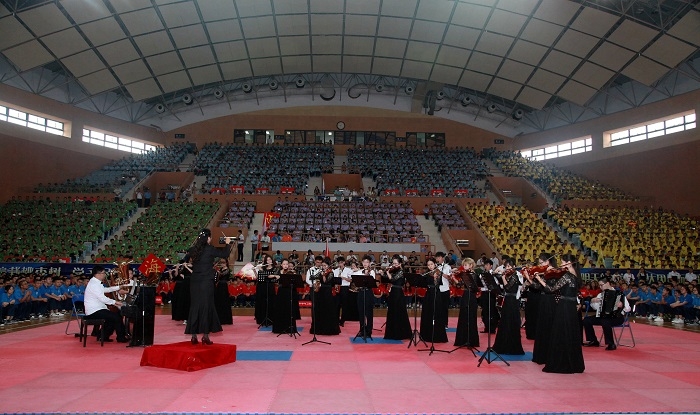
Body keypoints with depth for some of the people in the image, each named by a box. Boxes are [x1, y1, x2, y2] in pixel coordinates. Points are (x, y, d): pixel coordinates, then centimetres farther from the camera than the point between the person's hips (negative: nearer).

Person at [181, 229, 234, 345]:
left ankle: (194, 336, 13)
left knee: (194, 307, 10)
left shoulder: (193, 249, 4)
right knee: (206, 307, 2)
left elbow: (184, 260, 19)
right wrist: (228, 243, 12)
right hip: (206, 282, -5)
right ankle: (205, 336, 3)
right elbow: (225, 254, -4)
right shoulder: (210, 249, -11)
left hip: (194, 282, 5)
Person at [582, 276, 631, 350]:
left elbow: (628, 308, -12)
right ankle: (593, 341, 5)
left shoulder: (619, 294, -6)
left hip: (616, 317, -7)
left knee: (605, 322, -37)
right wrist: (592, 301, -2)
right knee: (586, 320, -8)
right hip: (602, 316, 7)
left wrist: (622, 305, -32)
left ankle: (611, 344, -19)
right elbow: (595, 307, 17)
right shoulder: (601, 294, 12)